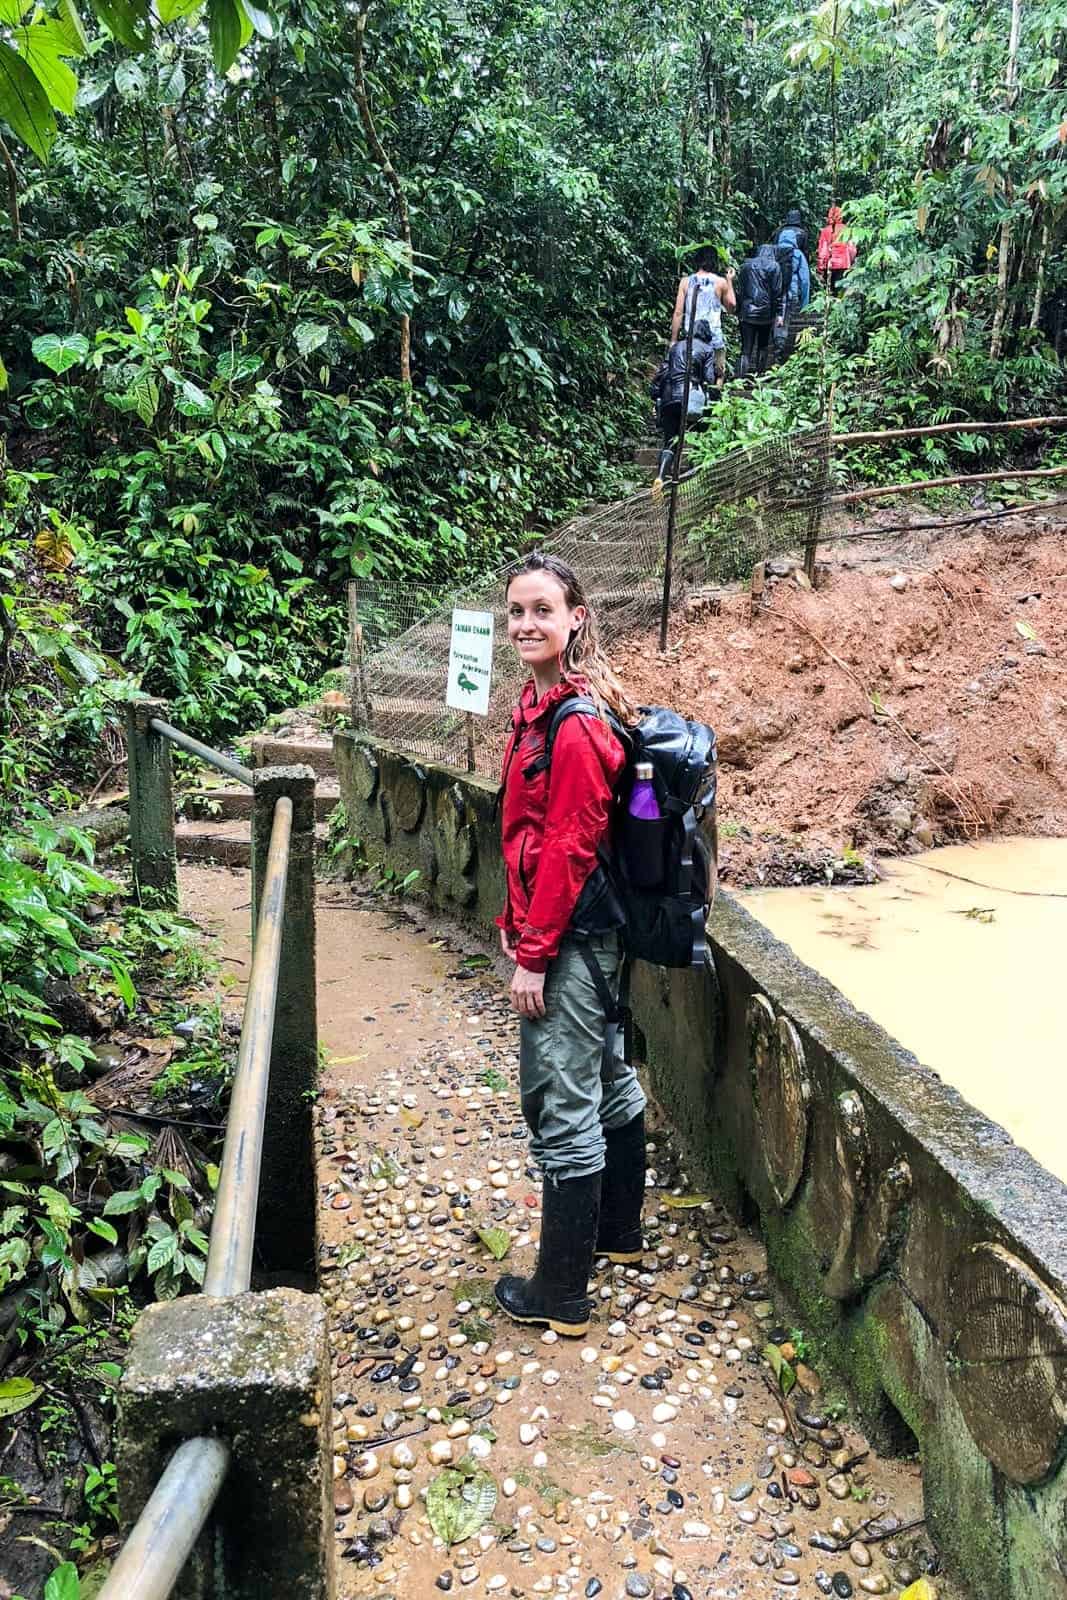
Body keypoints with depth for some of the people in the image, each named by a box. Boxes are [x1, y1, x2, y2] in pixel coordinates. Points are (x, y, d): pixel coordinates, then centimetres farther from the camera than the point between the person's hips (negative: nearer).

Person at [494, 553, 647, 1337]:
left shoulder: (574, 723, -21)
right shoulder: (541, 703, 9)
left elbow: (569, 847, -22)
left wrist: (535, 955, -17)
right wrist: (516, 920, 15)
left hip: (572, 934, -10)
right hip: (594, 929, 10)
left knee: (561, 1108, 0)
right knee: (608, 1078, 22)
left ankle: (561, 1294, 15)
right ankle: (620, 1233, 41)